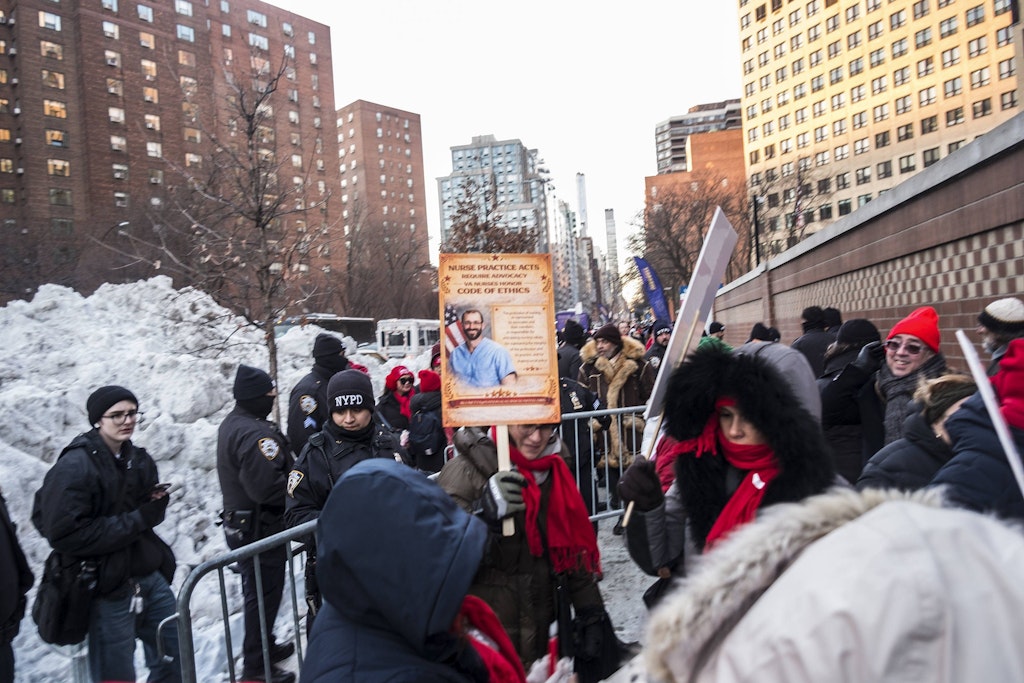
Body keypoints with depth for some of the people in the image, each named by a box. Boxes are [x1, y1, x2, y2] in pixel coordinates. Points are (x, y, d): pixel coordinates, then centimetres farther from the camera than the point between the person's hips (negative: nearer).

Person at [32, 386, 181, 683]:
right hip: (108, 589, -7)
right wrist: (136, 521, -20)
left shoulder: (139, 459, 7)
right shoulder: (74, 467, -15)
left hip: (152, 577, 7)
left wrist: (156, 506, -7)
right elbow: (63, 533, -22)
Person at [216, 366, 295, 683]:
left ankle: (265, 646, 40)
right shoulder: (254, 433, -27)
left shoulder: (231, 424, 8)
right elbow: (266, 487, -33)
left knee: (258, 592, 23)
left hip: (240, 523, 10)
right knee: (264, 594, 4)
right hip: (260, 528, -10)